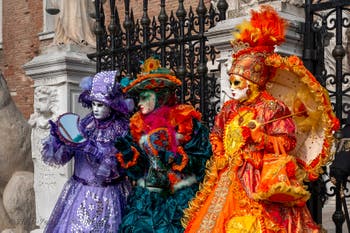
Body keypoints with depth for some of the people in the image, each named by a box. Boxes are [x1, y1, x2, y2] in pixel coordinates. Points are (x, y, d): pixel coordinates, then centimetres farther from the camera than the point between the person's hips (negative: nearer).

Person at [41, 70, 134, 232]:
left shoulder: (122, 130, -8)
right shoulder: (85, 124, 1)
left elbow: (119, 162, -21)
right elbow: (62, 155, -3)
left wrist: (91, 148, -29)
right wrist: (57, 138, -23)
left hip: (107, 196, -3)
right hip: (78, 192, 4)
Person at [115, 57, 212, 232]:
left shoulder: (185, 119, -5)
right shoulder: (139, 124, 9)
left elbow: (203, 157, -8)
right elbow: (139, 167, 9)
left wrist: (177, 158, -20)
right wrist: (129, 153, -8)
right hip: (146, 196, 4)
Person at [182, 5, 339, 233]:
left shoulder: (273, 108, -8)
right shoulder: (230, 108, 11)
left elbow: (288, 142, -12)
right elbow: (217, 134, 24)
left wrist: (258, 138, -22)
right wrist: (220, 155, 8)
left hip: (260, 179, -6)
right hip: (230, 178, 7)